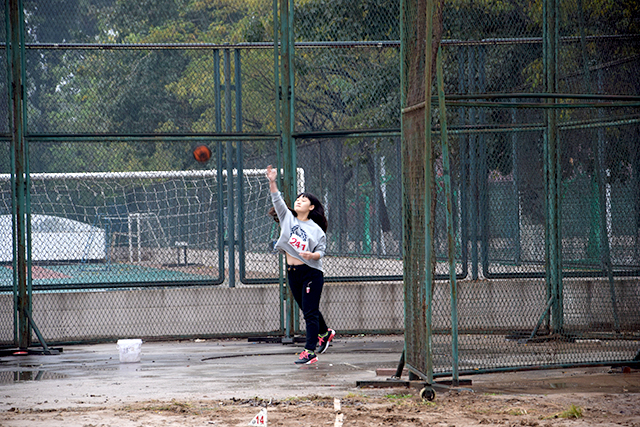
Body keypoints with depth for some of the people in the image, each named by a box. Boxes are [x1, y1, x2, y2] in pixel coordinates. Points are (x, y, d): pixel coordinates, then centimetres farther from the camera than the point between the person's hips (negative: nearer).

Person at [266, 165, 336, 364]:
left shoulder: (316, 229, -2)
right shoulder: (288, 218, 7)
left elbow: (321, 250, -1)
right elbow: (277, 200, -4)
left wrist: (312, 255, -23)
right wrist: (272, 183, -17)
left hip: (311, 273, -5)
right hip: (292, 273, 5)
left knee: (311, 313, -8)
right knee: (307, 311, 18)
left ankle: (310, 351, -10)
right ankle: (325, 333, 42)